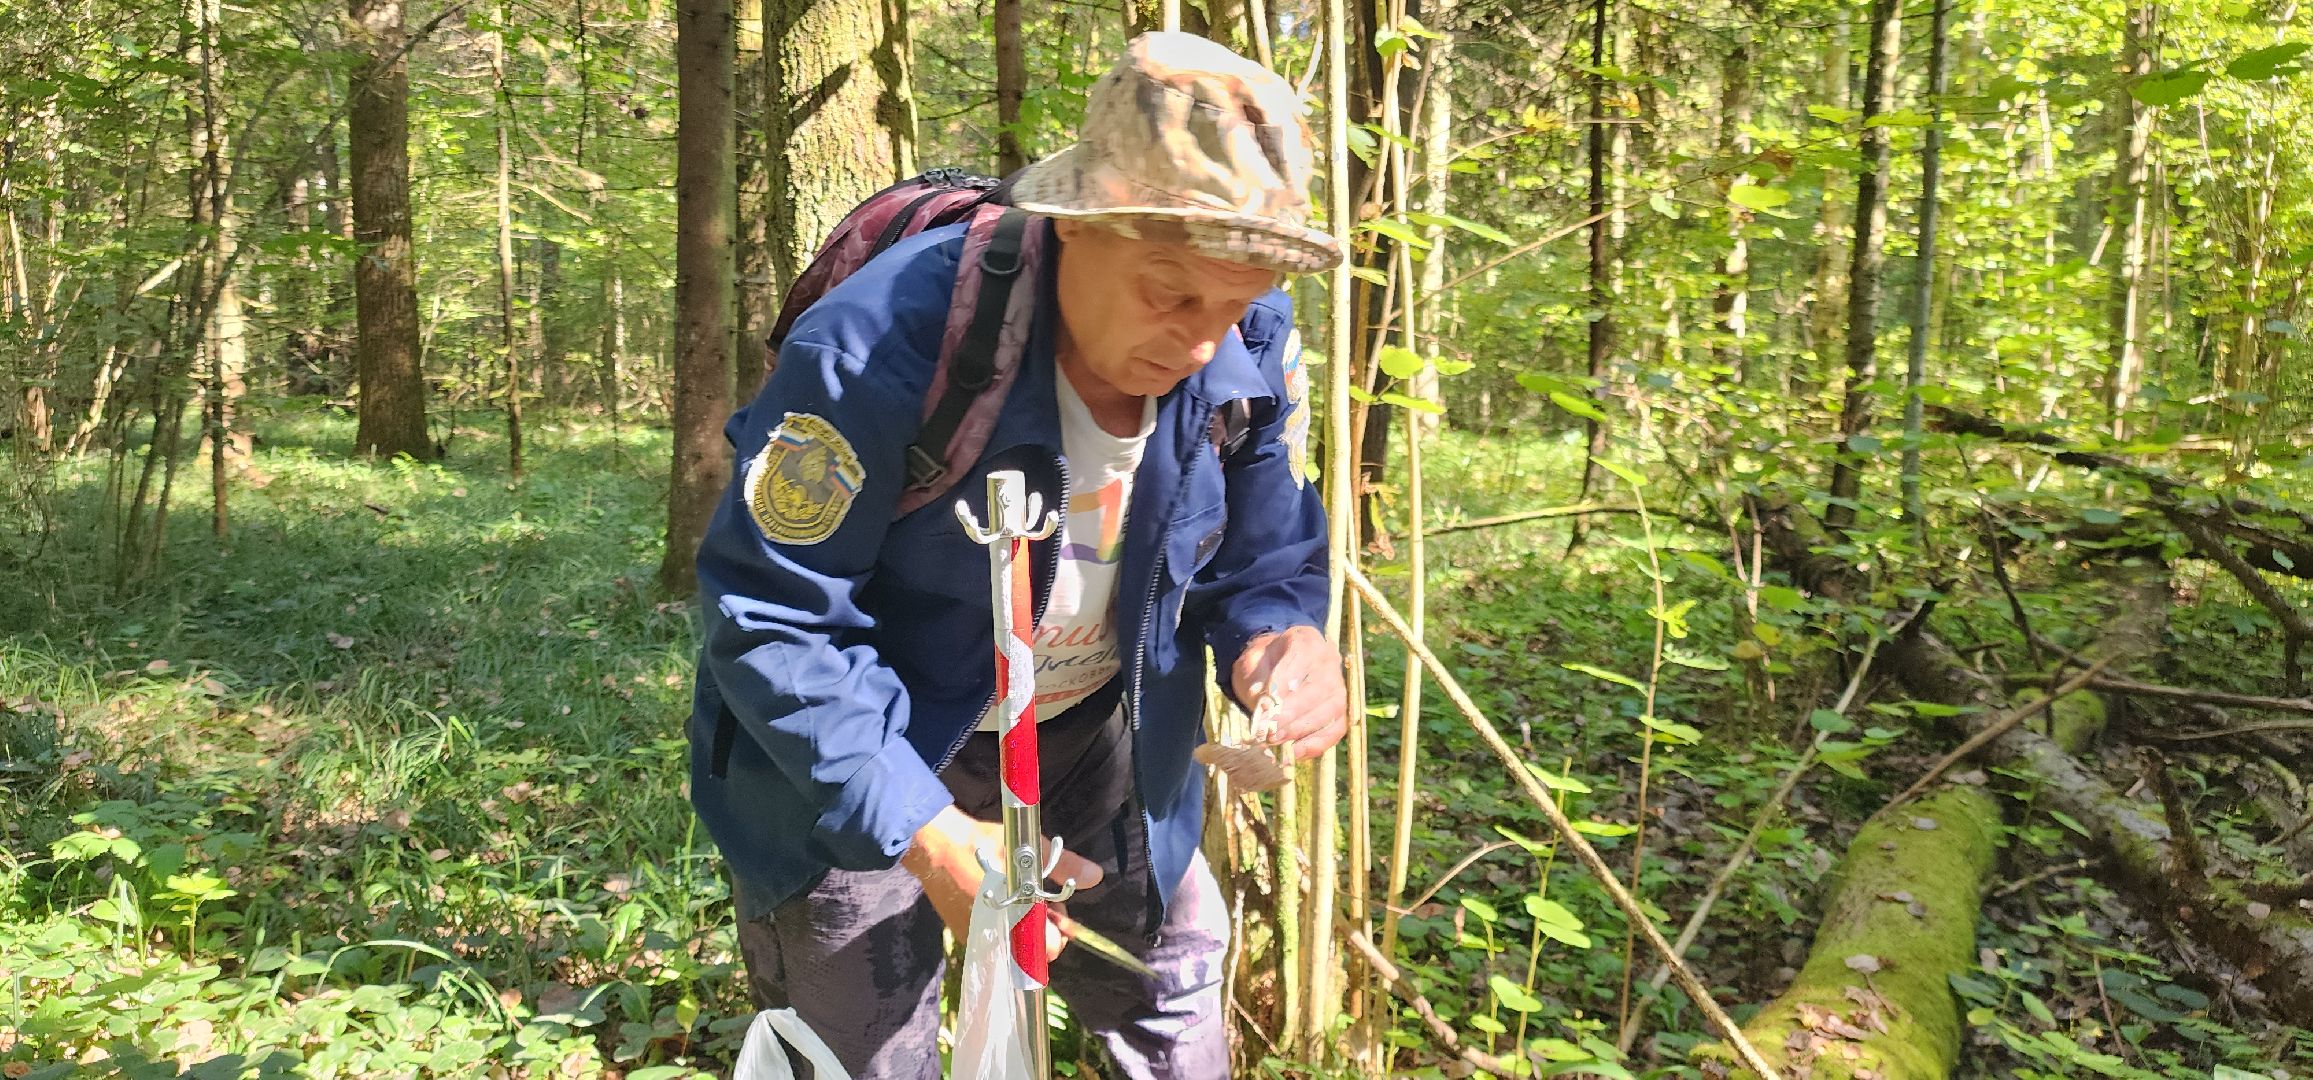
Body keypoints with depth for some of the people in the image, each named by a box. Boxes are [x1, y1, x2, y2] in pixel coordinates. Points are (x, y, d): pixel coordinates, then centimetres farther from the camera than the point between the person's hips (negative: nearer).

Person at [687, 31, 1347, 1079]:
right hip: (860, 752, -4)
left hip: (1089, 739, 5)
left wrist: (1277, 641, -27)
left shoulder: (1251, 357, -17)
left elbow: (1262, 563, -2)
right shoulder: (885, 345, -34)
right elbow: (771, 615, -27)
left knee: (1170, 994, 18)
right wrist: (922, 828, -31)